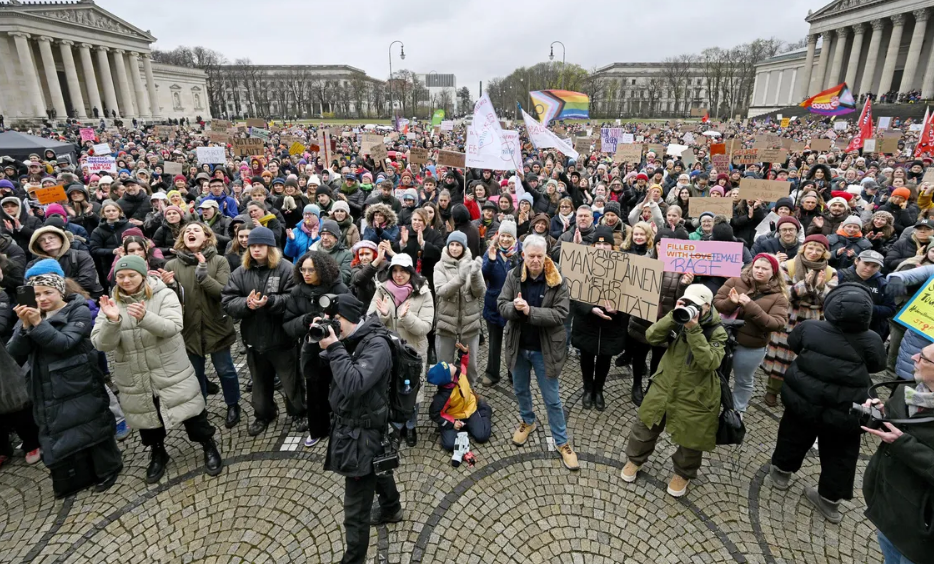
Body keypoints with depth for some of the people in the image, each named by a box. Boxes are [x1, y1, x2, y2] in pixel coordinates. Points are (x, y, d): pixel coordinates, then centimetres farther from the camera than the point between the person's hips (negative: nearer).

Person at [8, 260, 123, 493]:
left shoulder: (79, 311, -6)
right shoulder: (32, 314, 8)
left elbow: (64, 343, -18)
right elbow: (14, 351, -3)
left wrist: (38, 324, -26)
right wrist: (25, 326, -18)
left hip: (79, 387, -5)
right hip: (47, 392, 5)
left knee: (91, 429, 4)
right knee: (56, 433, 14)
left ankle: (108, 469, 21)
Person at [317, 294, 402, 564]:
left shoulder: (376, 346, -24)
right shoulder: (350, 339, 1)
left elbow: (354, 384, -36)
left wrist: (334, 348, -30)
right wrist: (320, 346, -12)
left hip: (362, 432, -9)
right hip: (349, 424, 9)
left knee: (356, 507, 1)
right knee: (378, 469, 33)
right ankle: (391, 508, 57)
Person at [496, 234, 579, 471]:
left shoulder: (557, 281, -15)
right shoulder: (513, 276, -6)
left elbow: (560, 313, -21)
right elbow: (501, 305, -7)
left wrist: (530, 311, -30)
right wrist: (515, 307, -29)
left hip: (545, 348, -3)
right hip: (518, 345, 4)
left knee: (552, 399, 8)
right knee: (520, 389, 24)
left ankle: (562, 442, 25)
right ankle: (528, 421, 50)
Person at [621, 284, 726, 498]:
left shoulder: (717, 332, -14)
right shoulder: (679, 322, -5)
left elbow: (710, 363, -28)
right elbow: (651, 337, -13)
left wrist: (694, 329, -33)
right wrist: (673, 316, -23)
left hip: (695, 398, -3)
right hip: (664, 388, 3)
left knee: (690, 440, 14)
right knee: (645, 426, 15)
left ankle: (683, 473, 42)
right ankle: (635, 459, 40)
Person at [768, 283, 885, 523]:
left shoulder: (809, 327, -13)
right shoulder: (871, 341, -17)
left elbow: (793, 343, 6)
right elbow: (877, 366, 1)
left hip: (803, 397, 1)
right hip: (844, 410, -1)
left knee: (795, 436, 23)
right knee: (840, 454, 18)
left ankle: (782, 472, 41)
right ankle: (830, 499, 28)